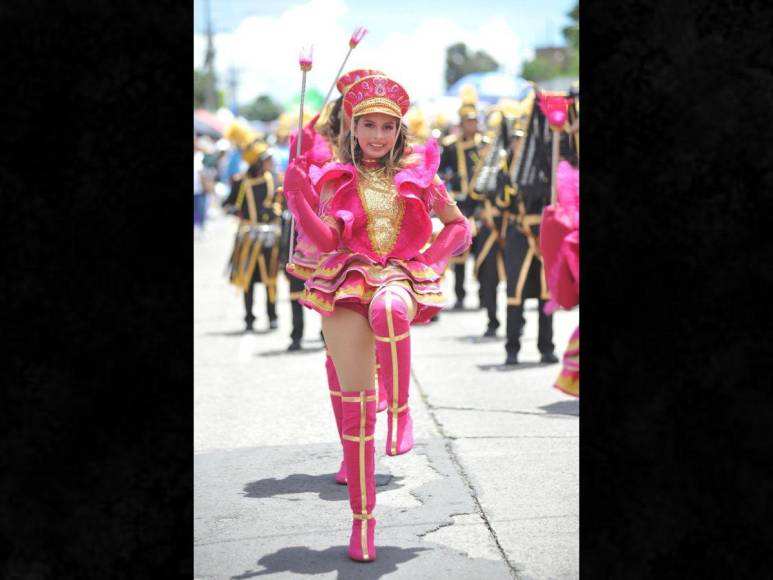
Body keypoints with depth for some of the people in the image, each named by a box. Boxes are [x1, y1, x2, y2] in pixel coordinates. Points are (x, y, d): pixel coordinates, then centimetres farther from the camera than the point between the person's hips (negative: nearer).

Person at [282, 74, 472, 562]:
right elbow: (326, 239, -1)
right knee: (355, 403, -2)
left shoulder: (418, 172, 7)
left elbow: (459, 225, 14)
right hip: (348, 281, 1)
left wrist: (428, 261, 0)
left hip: (403, 276, -1)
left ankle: (401, 411, -23)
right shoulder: (336, 177, 8)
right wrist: (299, 197, -14)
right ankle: (362, 517, 8)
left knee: (388, 308, -42)